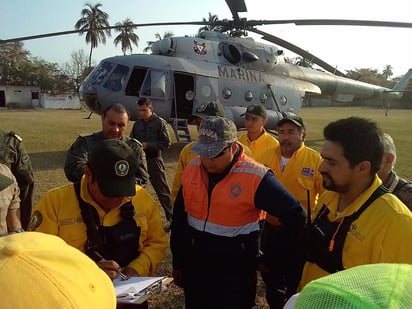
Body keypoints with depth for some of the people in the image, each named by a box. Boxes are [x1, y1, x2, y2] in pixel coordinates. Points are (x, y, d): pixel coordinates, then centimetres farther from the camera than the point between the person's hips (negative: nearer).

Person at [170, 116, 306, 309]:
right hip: (194, 266, 5)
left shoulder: (255, 177, -20)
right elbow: (179, 218, 6)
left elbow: (294, 215, -13)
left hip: (235, 272, -4)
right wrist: (178, 263, 11)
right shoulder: (191, 169, -4)